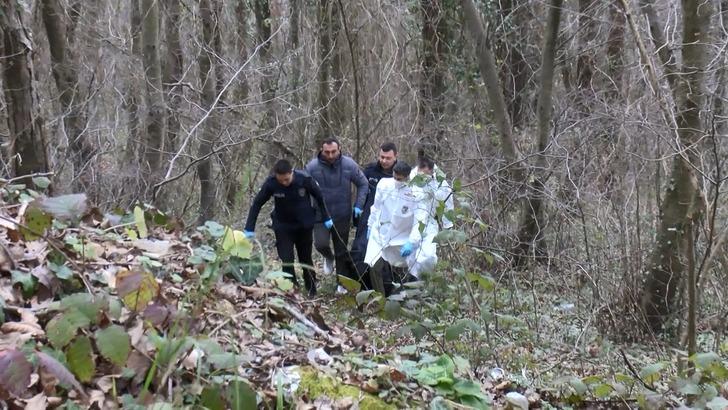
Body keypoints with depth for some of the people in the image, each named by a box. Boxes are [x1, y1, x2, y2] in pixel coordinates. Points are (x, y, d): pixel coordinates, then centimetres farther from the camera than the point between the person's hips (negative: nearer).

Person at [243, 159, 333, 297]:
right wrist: (249, 229, -17)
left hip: (304, 225, 0)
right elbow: (257, 204, -15)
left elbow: (319, 197, -7)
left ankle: (312, 291, 30)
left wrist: (326, 218, 0)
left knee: (306, 259, 13)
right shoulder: (271, 183, -24)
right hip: (283, 226, 0)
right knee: (286, 260, -8)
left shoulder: (305, 179, -24)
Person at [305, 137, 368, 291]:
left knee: (342, 251, 8)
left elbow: (363, 184, 2)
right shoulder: (312, 167, -12)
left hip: (343, 215, 1)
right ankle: (328, 258, 18)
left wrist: (358, 205, -5)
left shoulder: (349, 165, -9)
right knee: (321, 243, -19)